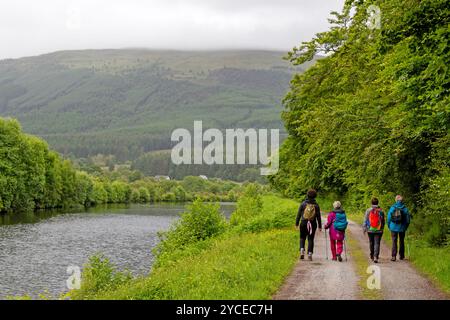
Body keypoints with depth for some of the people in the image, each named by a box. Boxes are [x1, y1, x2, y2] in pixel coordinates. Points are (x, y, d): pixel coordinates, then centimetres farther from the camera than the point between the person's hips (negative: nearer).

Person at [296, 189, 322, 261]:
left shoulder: (303, 204, -2)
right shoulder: (316, 205, -1)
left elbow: (299, 214, 0)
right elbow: (318, 216, 1)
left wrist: (297, 224, 8)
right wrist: (320, 226, 8)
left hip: (304, 223, 0)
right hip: (313, 224, 0)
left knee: (302, 238, 14)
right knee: (311, 239, 8)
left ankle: (302, 250, -8)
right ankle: (310, 254, 1)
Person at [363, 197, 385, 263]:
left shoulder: (368, 210, -2)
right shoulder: (381, 211, 1)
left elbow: (365, 220, -1)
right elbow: (383, 221, 8)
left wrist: (364, 228, 7)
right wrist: (382, 228, 19)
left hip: (370, 230, 1)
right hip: (378, 230, -1)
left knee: (371, 243, 15)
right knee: (377, 243, -3)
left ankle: (372, 256, 28)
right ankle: (375, 257, -16)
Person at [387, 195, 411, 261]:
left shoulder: (392, 208, -5)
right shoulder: (405, 208, -6)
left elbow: (389, 217, -2)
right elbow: (408, 218, -3)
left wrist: (389, 226, 11)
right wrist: (406, 227, 11)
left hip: (394, 227, -1)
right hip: (402, 228, 1)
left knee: (394, 242, 0)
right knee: (401, 241, 15)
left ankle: (394, 256, -10)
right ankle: (401, 256, 21)